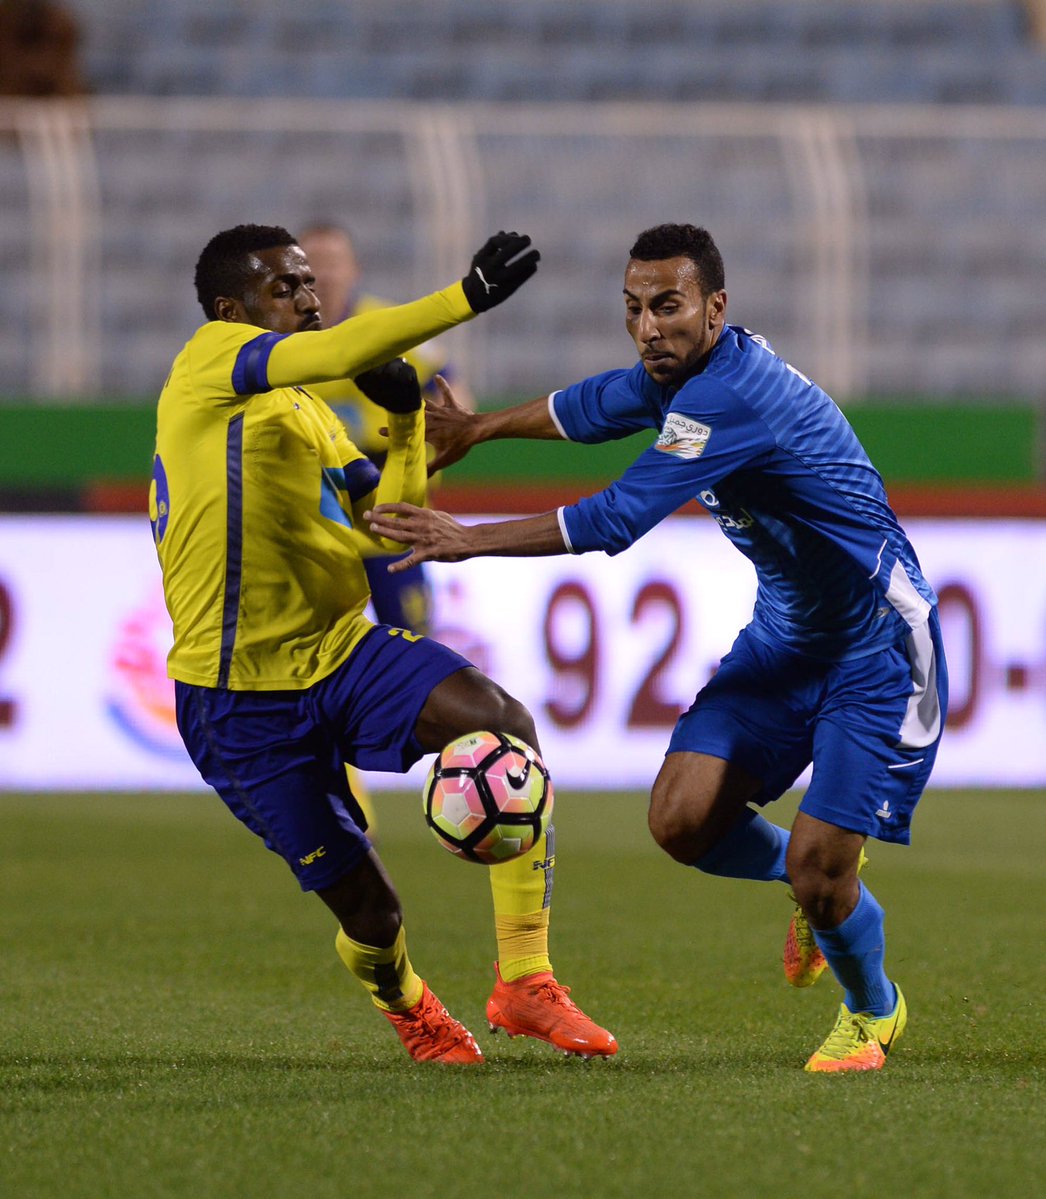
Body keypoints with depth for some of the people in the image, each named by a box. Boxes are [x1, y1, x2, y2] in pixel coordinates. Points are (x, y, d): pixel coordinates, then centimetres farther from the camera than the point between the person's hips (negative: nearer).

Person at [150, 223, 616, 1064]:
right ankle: (407, 1008, 35)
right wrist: (469, 297, -33)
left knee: (507, 724, -20)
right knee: (368, 909, -3)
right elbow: (338, 353, -26)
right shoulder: (211, 360, -8)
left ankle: (525, 981, -16)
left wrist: (406, 422, 2)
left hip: (344, 651, 7)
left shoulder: (314, 415, 17)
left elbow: (390, 524, 17)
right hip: (243, 699, -7)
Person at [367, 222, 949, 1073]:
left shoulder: (732, 396, -29)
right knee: (683, 820, -7)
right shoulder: (687, 370, 0)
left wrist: (467, 540, -25)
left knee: (816, 868, -11)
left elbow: (614, 523, -31)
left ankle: (874, 1011, 20)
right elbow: (598, 406, 24)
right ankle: (823, 883, 23)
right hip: (784, 635, 8)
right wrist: (478, 427, 34)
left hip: (876, 645, -8)